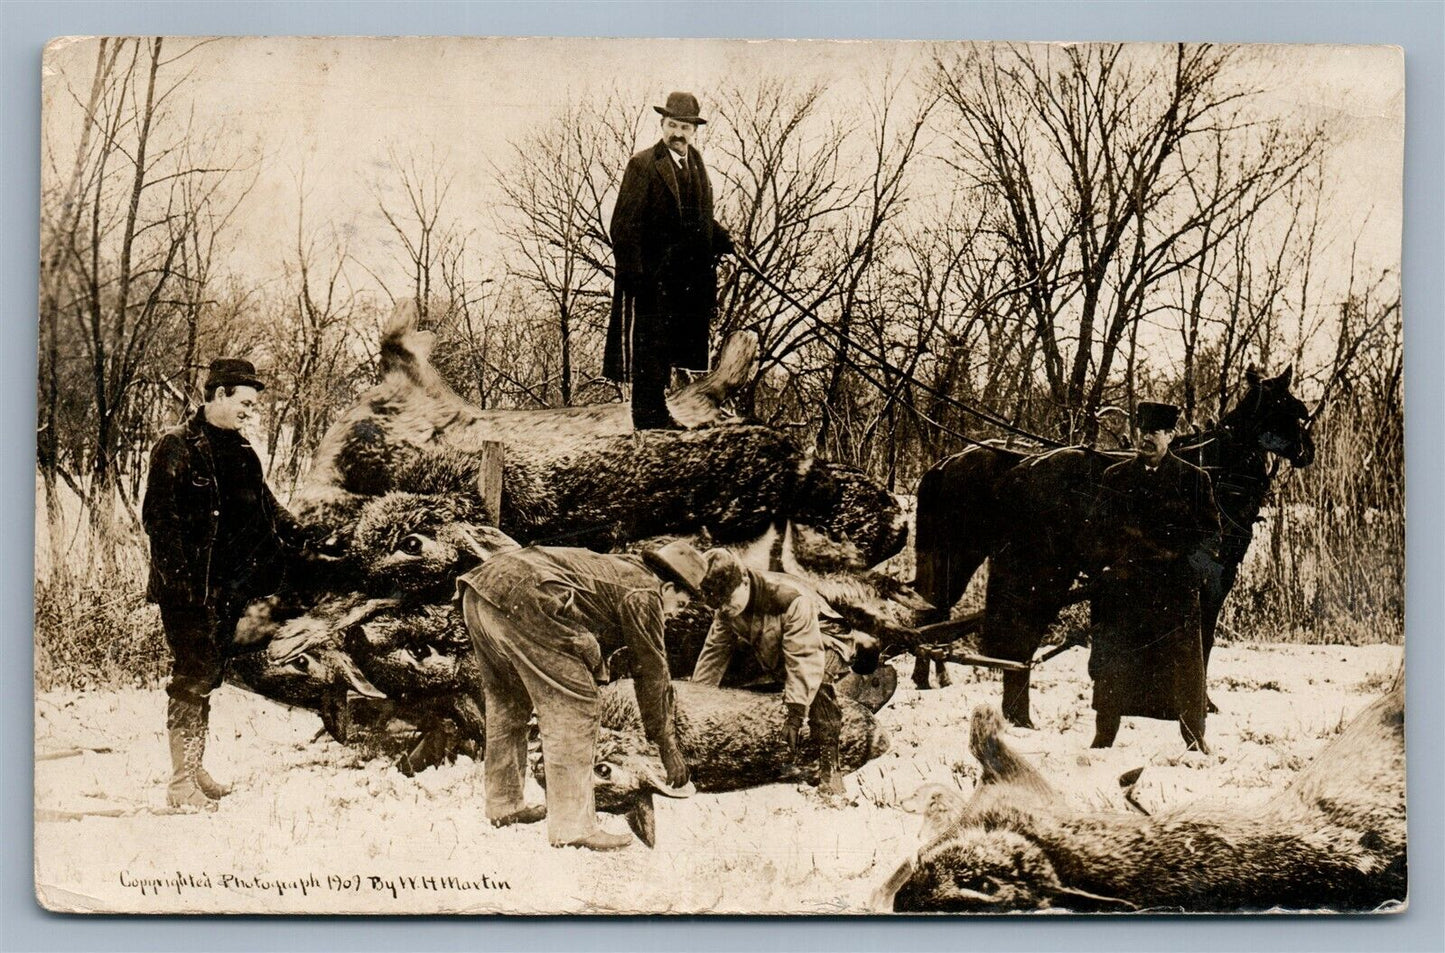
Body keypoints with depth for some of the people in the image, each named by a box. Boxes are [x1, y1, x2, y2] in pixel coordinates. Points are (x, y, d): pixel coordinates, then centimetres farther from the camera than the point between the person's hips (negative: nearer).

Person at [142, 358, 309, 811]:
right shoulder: (177, 447, -10)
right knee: (192, 677, -6)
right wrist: (179, 579, -20)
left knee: (208, 676, 14)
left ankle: (196, 770, 24)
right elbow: (158, 517, -15)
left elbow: (266, 507, 18)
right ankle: (181, 783, 0)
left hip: (227, 588, 8)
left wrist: (302, 538, 3)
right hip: (188, 588, -8)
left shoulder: (240, 452, 14)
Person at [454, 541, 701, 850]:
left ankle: (503, 805, 37)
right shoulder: (644, 592, 6)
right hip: (520, 599, -10)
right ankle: (572, 826, -2)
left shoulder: (618, 571, 32)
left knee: (507, 704, 25)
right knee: (571, 709, -3)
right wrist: (669, 747, 17)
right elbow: (652, 673, 8)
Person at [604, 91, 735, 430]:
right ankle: (648, 414, 5)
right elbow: (625, 224, -14)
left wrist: (723, 240, 7)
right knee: (648, 345, -2)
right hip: (652, 275, -7)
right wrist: (634, 272, -19)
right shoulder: (643, 165, -10)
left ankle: (657, 412, 20)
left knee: (670, 347, 12)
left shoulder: (696, 163, 13)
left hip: (686, 274, 7)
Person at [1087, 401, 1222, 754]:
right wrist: (1109, 563, -2)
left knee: (1182, 661, -1)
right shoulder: (1114, 478, 12)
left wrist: (1173, 553, -8)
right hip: (1123, 585, 2)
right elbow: (1101, 529, 14)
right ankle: (1103, 738, 10)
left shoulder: (1193, 479, 7)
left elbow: (1211, 532, 5)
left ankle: (1195, 739, 8)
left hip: (1174, 587, -1)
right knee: (1112, 662, 2)